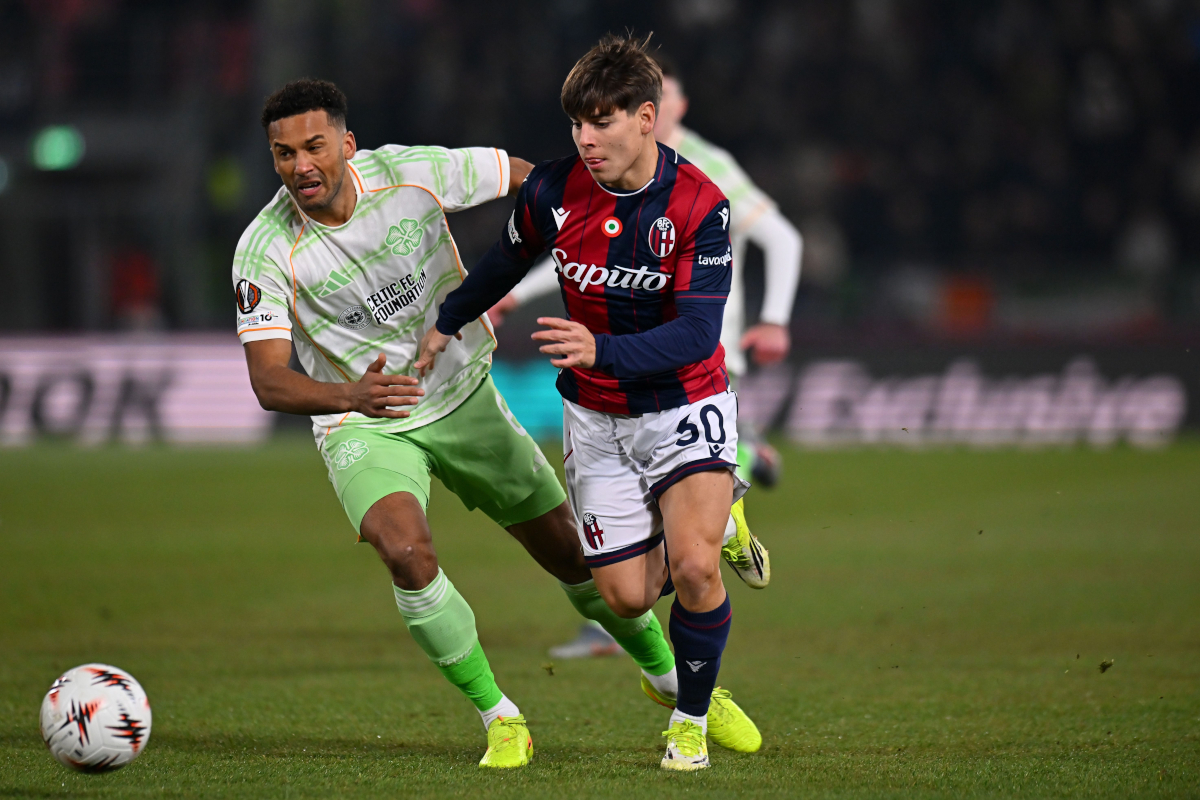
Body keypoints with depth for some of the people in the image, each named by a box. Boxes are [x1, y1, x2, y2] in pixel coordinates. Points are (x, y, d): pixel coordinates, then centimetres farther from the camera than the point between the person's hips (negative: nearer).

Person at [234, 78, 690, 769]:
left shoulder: (413, 173, -18)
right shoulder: (266, 251, -21)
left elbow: (528, 178, -2)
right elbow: (269, 381, -26)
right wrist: (350, 394, -44)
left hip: (463, 398, 2)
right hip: (363, 425, -2)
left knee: (571, 552, 8)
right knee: (407, 553, -30)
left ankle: (669, 675, 36)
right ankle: (500, 718, -11)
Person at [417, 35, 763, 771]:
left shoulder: (699, 205, -20)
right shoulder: (552, 190, -11)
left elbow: (695, 332, -26)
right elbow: (508, 262, 12)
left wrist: (601, 350, -40)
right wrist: (447, 325, 25)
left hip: (684, 405, -3)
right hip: (597, 419, 3)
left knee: (693, 566, -23)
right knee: (626, 596, 0)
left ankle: (692, 717, 2)